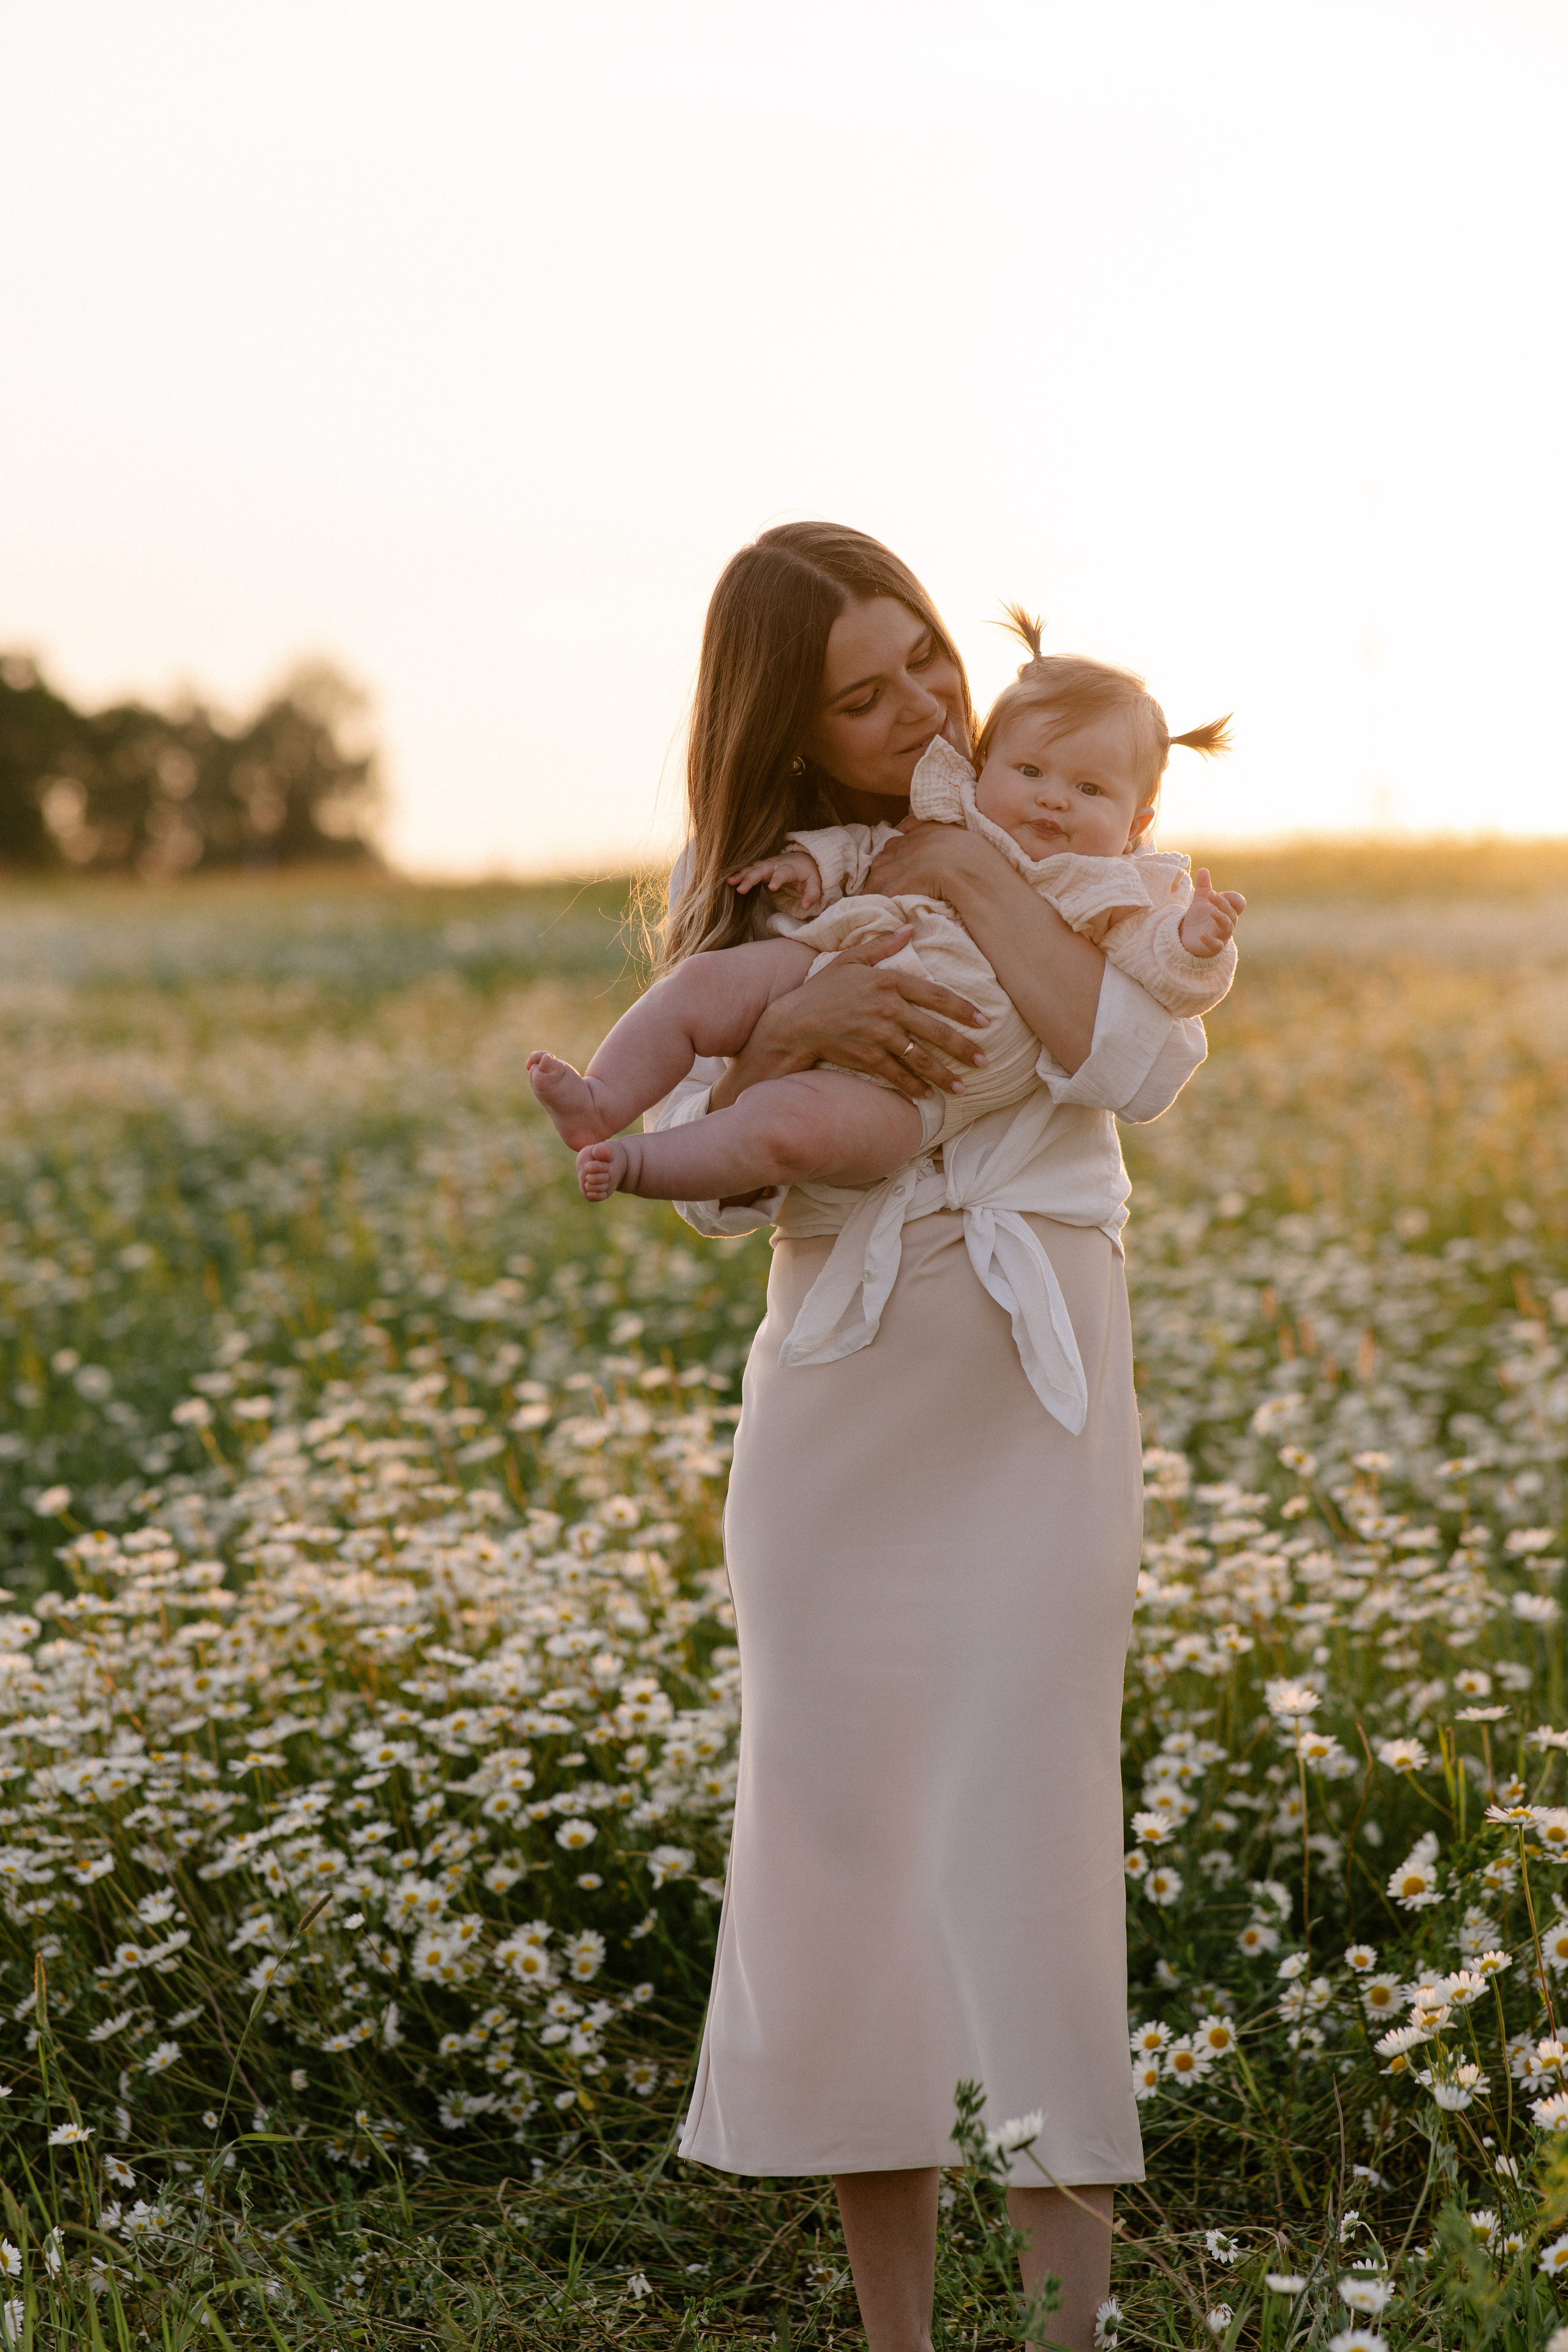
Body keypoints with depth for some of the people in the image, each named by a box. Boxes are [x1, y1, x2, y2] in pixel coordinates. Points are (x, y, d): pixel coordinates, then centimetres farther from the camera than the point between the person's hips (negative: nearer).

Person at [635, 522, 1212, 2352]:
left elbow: (1146, 1069, -13)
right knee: (840, 1841, 4)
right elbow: (714, 1182, -2)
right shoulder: (743, 894, 8)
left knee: (1022, 1843, -7)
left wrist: (971, 876, -14)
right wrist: (791, 1031, -20)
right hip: (836, 1410, 2)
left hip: (1032, 1397, -2)